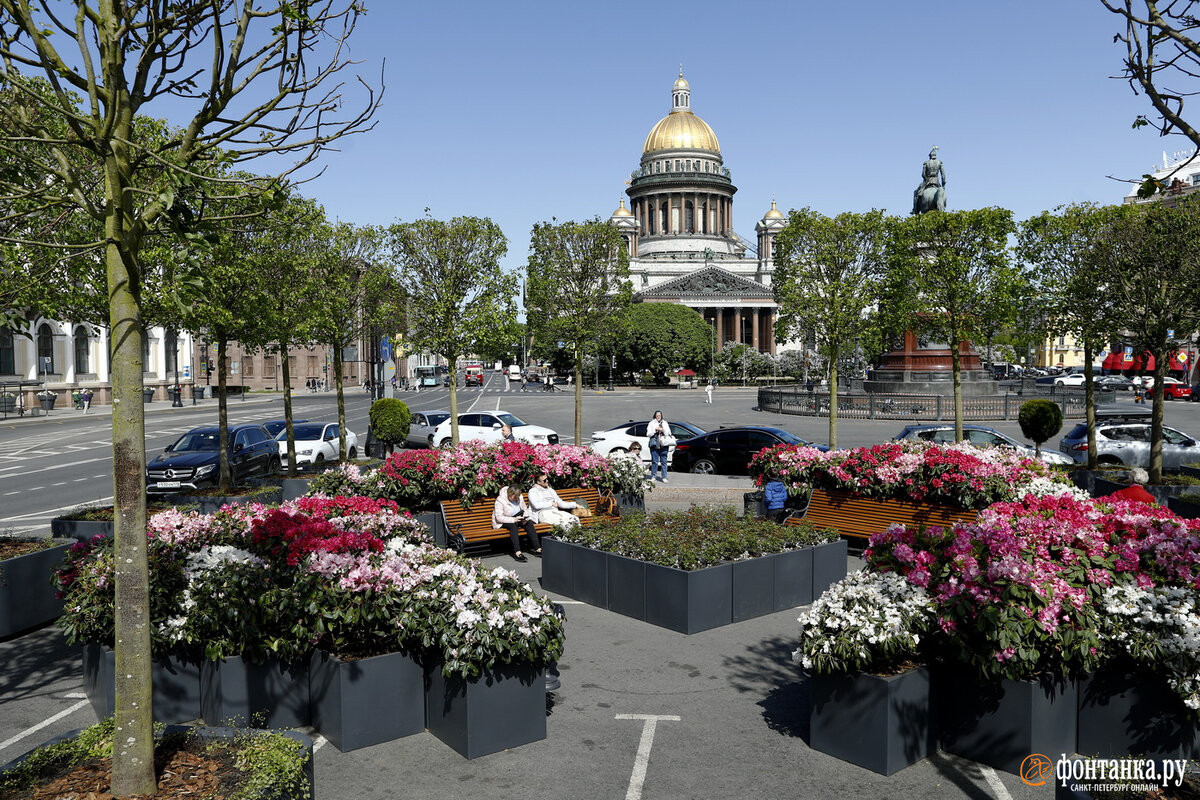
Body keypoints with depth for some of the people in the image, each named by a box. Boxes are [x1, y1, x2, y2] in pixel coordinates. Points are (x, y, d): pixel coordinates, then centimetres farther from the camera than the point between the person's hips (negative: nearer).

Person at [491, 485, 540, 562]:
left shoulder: (519, 498, -2)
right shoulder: (500, 500, -20)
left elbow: (525, 509, 10)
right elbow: (499, 517, -26)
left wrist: (525, 518, -13)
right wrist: (513, 520, -35)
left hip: (515, 519, 6)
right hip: (501, 523, -6)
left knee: (529, 522, -21)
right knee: (513, 525, -37)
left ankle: (537, 549, -24)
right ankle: (517, 552, -46)